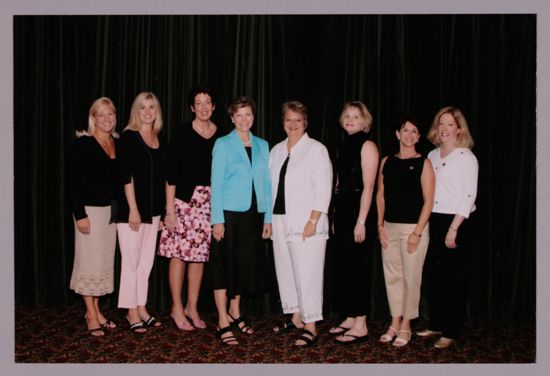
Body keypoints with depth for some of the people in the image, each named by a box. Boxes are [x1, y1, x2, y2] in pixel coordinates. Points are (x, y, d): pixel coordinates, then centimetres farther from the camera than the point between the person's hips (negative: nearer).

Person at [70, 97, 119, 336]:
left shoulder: (117, 143, 9)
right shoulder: (83, 143, -7)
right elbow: (75, 182, -10)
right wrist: (80, 215, -15)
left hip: (112, 209, 6)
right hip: (90, 209, -6)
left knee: (105, 260, 10)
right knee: (90, 260, -1)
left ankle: (96, 310, 21)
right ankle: (91, 315, 11)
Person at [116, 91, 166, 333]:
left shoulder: (158, 139, 12)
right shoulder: (129, 136, -6)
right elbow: (126, 175, -12)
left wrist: (163, 209, 10)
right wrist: (133, 209, -17)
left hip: (154, 209, 6)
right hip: (133, 207, -6)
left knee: (147, 260, 11)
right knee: (131, 260, -1)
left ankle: (141, 308, 21)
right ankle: (132, 313, 9)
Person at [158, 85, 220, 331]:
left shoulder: (221, 137, 7)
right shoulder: (182, 135, -3)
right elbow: (171, 173, -5)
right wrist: (169, 209, -9)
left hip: (210, 202, 3)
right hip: (184, 199, -3)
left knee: (199, 254, 7)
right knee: (179, 253, -2)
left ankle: (192, 307, 18)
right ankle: (177, 308, 11)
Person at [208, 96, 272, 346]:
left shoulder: (262, 146, 11)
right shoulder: (223, 144, -1)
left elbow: (266, 183, 11)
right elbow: (216, 183, -5)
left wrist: (268, 217, 7)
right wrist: (217, 219, -12)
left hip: (253, 213, 5)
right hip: (229, 213, -5)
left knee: (245, 263, 12)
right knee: (225, 265, -2)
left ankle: (235, 313, 28)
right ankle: (223, 323, 4)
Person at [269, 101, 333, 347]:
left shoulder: (316, 149, -3)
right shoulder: (277, 150, 16)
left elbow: (323, 189, -8)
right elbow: (271, 185, 16)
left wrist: (313, 221, -15)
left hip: (306, 223, -6)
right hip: (281, 220, 6)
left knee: (307, 273, -7)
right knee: (286, 270, 10)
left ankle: (311, 327, 0)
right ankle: (296, 318, 24)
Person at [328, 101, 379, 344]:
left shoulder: (367, 146, -7)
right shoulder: (344, 146, 16)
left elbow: (368, 187, -13)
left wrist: (361, 221, -18)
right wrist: (336, 216, 13)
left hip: (359, 212, -8)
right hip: (342, 211, 8)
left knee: (357, 267, -3)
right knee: (342, 268, 11)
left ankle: (361, 326, 6)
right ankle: (349, 319, 23)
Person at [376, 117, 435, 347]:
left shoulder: (423, 163, -3)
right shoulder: (387, 162, 9)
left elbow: (428, 201, -6)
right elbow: (380, 195, 11)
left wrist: (417, 233, -12)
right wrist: (380, 226, 3)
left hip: (414, 227, -4)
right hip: (389, 227, 4)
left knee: (411, 277, 1)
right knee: (392, 275, 8)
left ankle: (405, 326, 14)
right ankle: (395, 323, 20)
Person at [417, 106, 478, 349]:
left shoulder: (466, 157, -7)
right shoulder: (432, 156, 11)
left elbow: (469, 196, -12)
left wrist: (453, 228, -16)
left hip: (458, 222, -6)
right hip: (434, 221, 6)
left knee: (454, 278, 1)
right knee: (433, 274, 9)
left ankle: (451, 332, 11)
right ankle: (436, 324, 23)